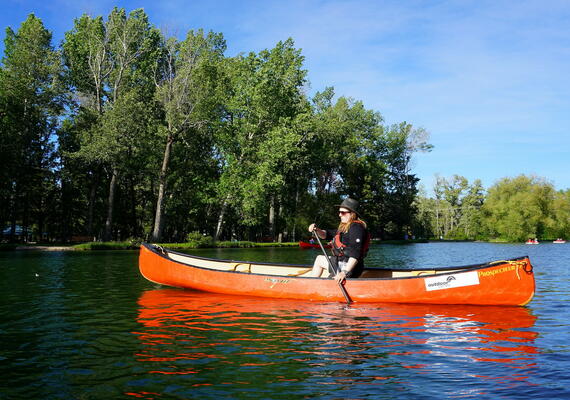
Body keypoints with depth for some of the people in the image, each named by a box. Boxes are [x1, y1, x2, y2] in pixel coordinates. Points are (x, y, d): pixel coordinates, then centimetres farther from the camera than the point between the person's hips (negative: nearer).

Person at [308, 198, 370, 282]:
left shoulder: (356, 228, -21)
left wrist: (345, 272, -37)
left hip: (348, 266, -11)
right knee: (319, 259, 26)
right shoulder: (344, 226, 12)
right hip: (342, 262, 11)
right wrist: (317, 230, -4)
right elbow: (327, 234, 17)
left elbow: (355, 254, -31)